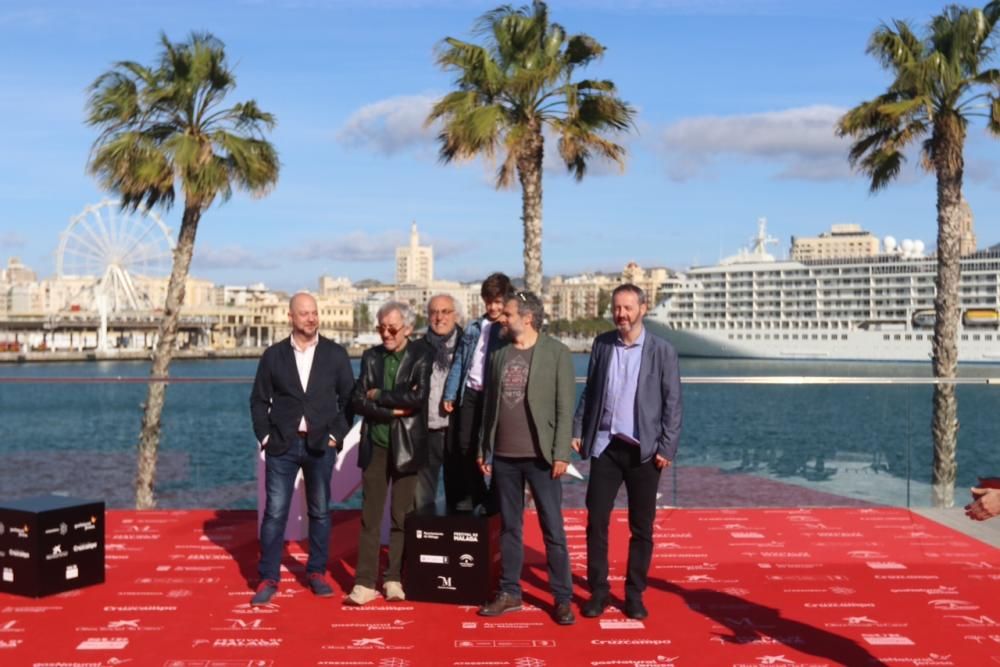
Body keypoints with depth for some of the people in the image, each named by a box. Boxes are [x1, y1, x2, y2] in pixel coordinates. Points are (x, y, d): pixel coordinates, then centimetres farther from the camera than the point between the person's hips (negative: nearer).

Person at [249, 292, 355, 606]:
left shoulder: (335, 354, 2)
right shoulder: (273, 355, 3)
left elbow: (349, 398, 4)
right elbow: (259, 400, 7)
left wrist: (336, 434, -4)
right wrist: (265, 436, -2)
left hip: (320, 445, 1)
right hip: (282, 445, 0)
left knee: (320, 512, 9)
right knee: (275, 513, 0)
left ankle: (317, 573, 22)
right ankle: (268, 578, 9)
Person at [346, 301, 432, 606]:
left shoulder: (421, 355, -3)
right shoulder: (371, 357, 7)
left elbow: (418, 397, -17)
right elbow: (359, 401, -2)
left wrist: (379, 395, -9)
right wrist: (394, 410, -12)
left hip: (406, 446, -2)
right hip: (375, 444, 3)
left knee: (401, 516, 5)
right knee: (370, 516, 3)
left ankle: (394, 579, 16)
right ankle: (365, 582, 7)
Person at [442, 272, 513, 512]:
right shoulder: (473, 328, 11)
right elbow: (459, 363, 10)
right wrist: (450, 395, 4)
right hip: (470, 393, 4)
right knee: (465, 445, 8)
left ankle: (497, 501, 16)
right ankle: (472, 496, 23)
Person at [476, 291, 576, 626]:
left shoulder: (557, 352, -4)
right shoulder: (499, 354, 9)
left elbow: (565, 407, -7)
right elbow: (490, 405, 12)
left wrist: (561, 453, -12)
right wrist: (484, 449, 9)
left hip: (540, 456, -4)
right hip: (504, 456, 4)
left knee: (553, 530, 2)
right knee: (509, 527, 12)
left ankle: (562, 598, 11)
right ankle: (509, 593, 22)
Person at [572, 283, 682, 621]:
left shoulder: (662, 350, -2)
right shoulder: (601, 344, 6)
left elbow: (672, 403, -3)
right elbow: (589, 391, 12)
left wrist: (667, 448, -9)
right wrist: (578, 430, 4)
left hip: (644, 449, -2)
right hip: (605, 445, 2)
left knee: (641, 528, 6)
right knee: (596, 521, 2)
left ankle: (635, 594, 19)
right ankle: (598, 592, 15)